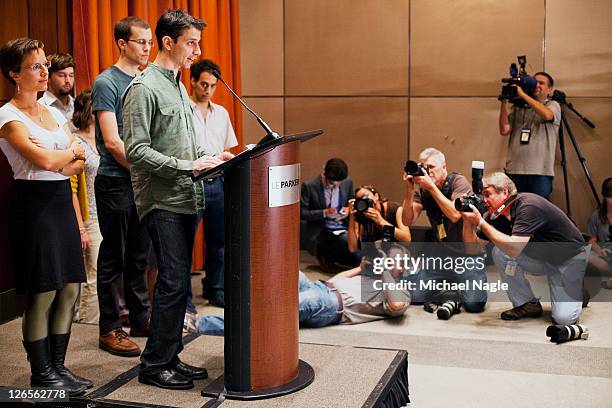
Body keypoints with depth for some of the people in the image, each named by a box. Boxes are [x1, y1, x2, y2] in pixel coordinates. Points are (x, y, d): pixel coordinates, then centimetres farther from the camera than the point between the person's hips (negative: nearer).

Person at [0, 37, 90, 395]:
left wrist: (58, 159, -9)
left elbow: (79, 165, 11)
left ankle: (58, 365, 20)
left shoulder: (54, 113, 15)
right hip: (36, 205, -7)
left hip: (63, 203, 7)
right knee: (43, 294, -2)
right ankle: (41, 374, 11)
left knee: (70, 290, 8)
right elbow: (46, 160, -17)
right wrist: (73, 150, 1)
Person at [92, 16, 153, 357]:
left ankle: (141, 319, 24)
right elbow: (112, 141, -15)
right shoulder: (106, 83, -9)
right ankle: (110, 330, 9)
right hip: (116, 182, -7)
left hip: (143, 181, 7)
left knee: (140, 256, 14)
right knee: (114, 259, 1)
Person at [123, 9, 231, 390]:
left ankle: (171, 356, 21)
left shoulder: (178, 86, 17)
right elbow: (137, 151, -17)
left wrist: (210, 158, 7)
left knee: (178, 282, 12)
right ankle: (154, 365, 6)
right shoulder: (144, 88, -11)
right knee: (174, 282, -7)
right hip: (163, 201, -9)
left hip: (186, 200, 9)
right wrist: (188, 166, -20)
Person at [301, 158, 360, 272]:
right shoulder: (309, 186, -11)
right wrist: (324, 213, -20)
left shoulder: (348, 182, 1)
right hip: (321, 232, -5)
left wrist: (348, 209, -7)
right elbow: (302, 212, -8)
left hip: (344, 229, 5)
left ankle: (327, 255, 5)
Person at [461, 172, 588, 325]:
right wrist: (467, 219, -20)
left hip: (570, 257, -7)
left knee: (563, 317, -22)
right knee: (499, 252, -18)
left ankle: (576, 293, 13)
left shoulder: (529, 206, -28)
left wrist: (480, 222, -35)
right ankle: (528, 304, -2)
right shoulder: (497, 215, -6)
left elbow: (514, 248, -38)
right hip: (542, 258, 7)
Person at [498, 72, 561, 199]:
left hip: (540, 171, -2)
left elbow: (547, 114, -16)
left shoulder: (553, 105, 8)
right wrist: (504, 102, 1)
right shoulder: (518, 107, 15)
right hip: (514, 170, 2)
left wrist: (522, 94, -12)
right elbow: (504, 130, 5)